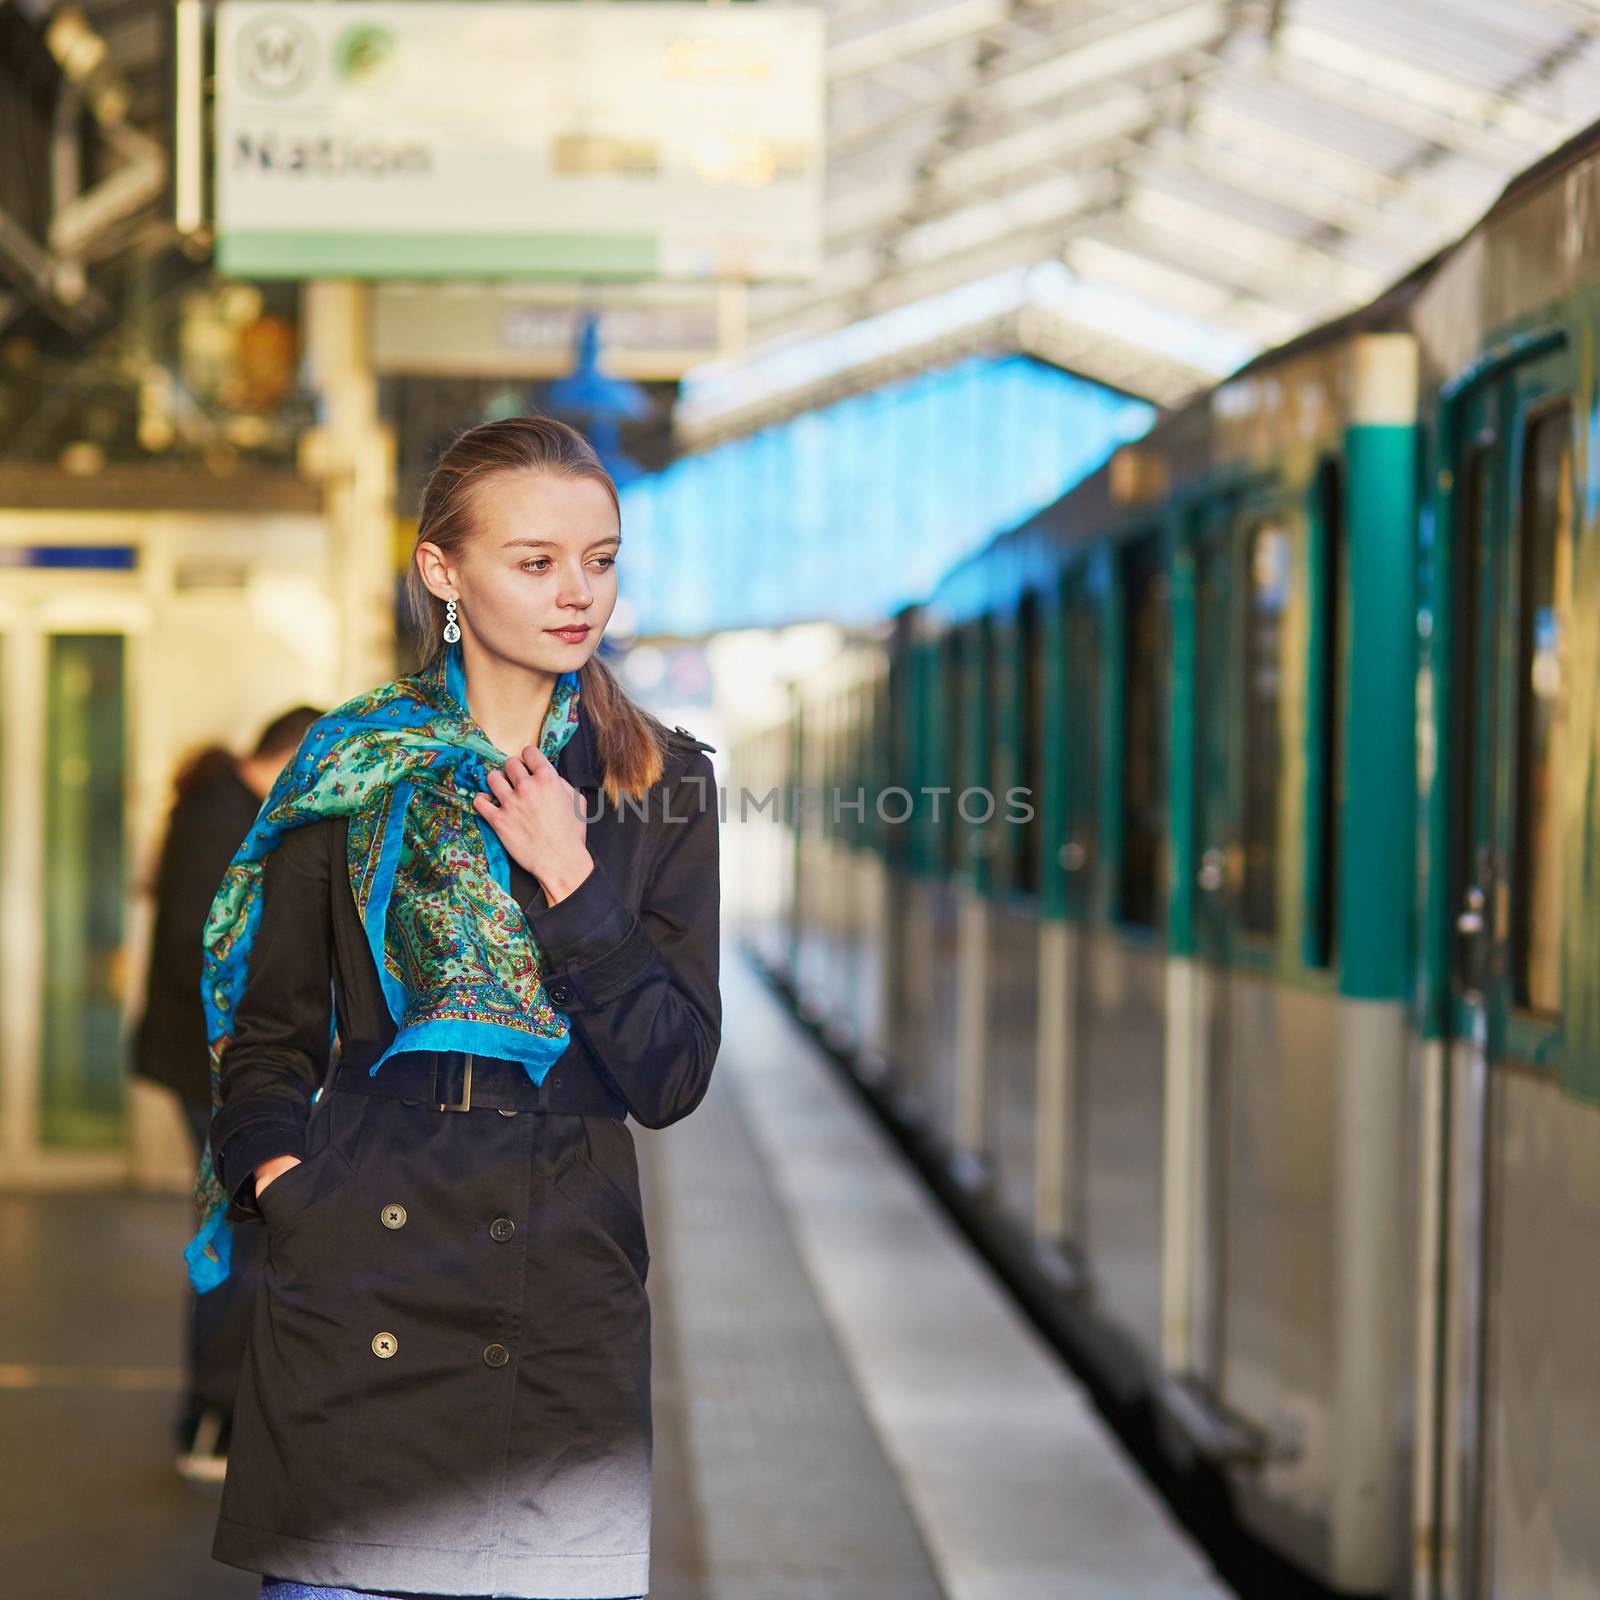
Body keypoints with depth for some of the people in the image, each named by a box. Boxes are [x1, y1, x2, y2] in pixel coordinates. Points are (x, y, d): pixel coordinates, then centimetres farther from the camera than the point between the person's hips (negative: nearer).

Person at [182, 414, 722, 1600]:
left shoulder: (665, 781, 6)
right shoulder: (354, 768, 6)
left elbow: (674, 1077, -1)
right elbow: (269, 1032, 13)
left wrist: (569, 880, -10)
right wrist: (278, 1170, -5)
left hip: (567, 1302, 0)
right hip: (357, 1288, 0)